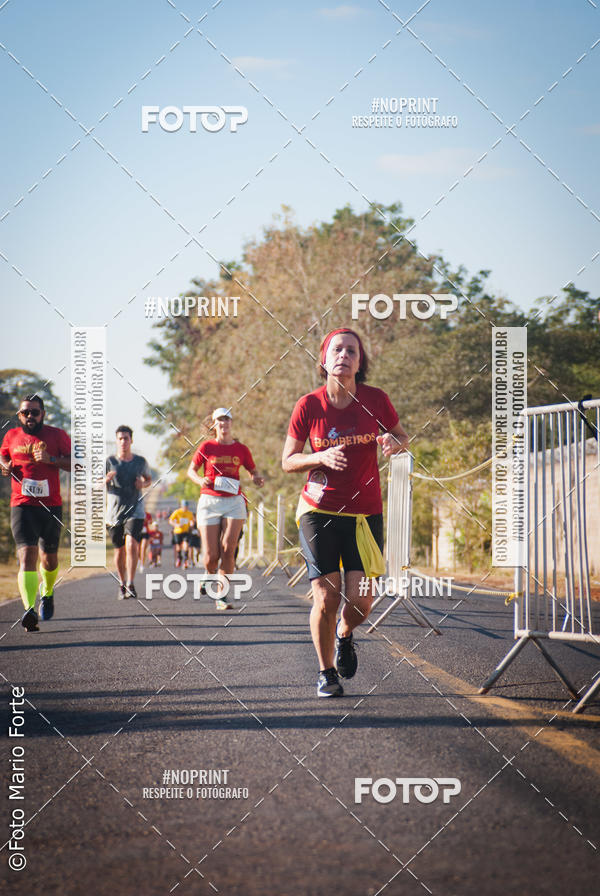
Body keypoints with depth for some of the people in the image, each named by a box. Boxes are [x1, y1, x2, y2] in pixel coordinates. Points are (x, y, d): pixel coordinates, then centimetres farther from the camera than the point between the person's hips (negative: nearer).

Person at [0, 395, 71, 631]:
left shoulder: (56, 435, 2)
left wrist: (51, 459, -18)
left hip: (51, 505, 1)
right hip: (22, 505, 0)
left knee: (49, 558, 13)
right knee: (27, 554, -18)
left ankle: (47, 593, 45)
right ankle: (29, 609, -30)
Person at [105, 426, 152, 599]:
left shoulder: (140, 461, 4)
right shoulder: (109, 461, -1)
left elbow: (148, 479, 21)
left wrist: (143, 484, -3)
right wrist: (106, 479, -25)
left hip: (135, 511, -1)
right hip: (115, 512, 1)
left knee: (131, 544, -20)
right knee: (120, 550, 8)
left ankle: (131, 585, -19)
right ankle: (122, 584, 28)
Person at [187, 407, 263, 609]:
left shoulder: (241, 449, 7)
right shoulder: (207, 447, 3)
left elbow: (253, 471, 19)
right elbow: (191, 470, 11)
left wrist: (258, 479, -4)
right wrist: (200, 480, -11)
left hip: (234, 502, 1)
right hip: (209, 501, -1)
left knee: (228, 549, -14)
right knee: (211, 556, -5)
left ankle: (222, 597, -7)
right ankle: (210, 575, 32)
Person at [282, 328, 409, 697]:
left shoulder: (375, 400, -3)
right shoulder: (309, 405, -5)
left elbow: (402, 436, 13)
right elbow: (288, 460, 2)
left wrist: (394, 442, -12)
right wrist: (322, 458, -18)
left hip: (365, 512, 1)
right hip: (319, 511, -1)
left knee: (360, 602, -7)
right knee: (326, 598, -6)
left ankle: (345, 635, 29)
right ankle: (326, 672, 17)